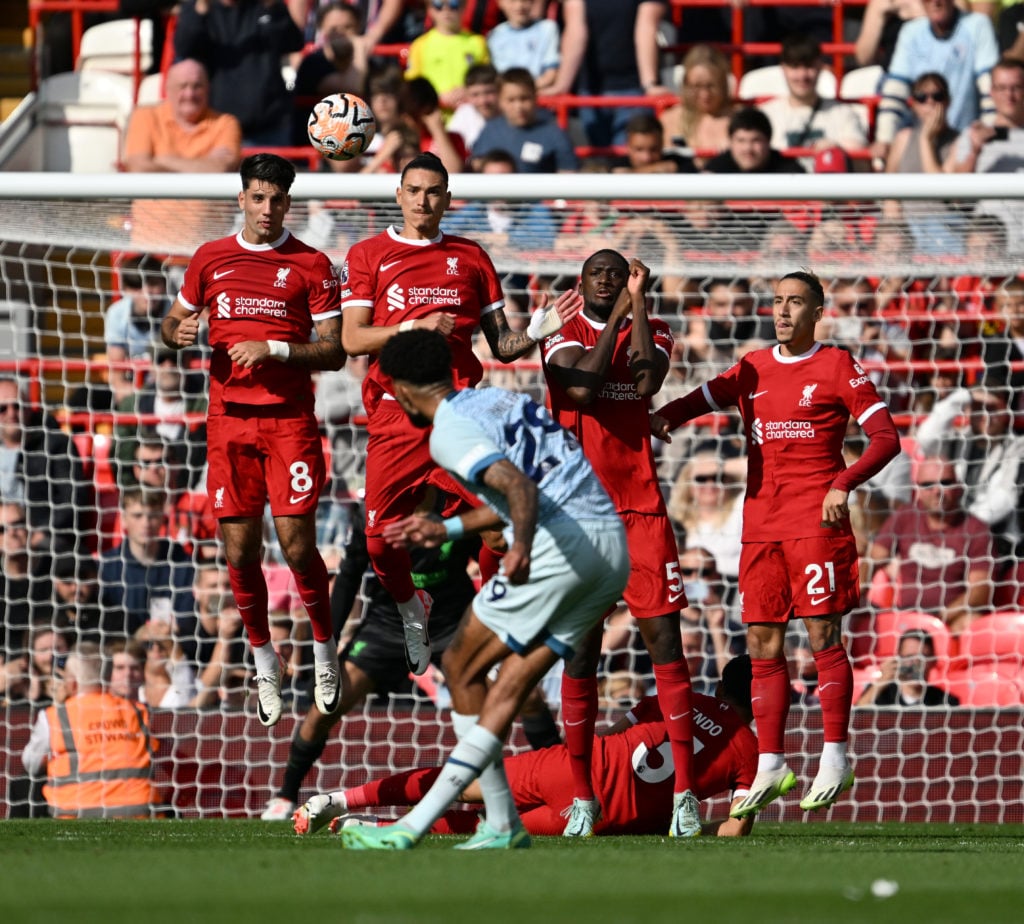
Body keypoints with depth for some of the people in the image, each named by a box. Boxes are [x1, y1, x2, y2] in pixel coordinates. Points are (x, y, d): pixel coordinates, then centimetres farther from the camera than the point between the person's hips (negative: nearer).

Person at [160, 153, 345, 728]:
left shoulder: (312, 265, 1)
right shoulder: (211, 259, 9)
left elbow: (335, 352, -2)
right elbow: (174, 323, 20)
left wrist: (276, 349, -17)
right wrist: (179, 334, -3)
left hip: (291, 418, -2)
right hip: (230, 420, 3)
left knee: (297, 545, -8)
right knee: (241, 551, 1)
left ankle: (325, 651, 13)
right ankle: (265, 663, 17)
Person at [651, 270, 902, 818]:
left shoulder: (836, 368, 1)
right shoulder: (754, 369, 16)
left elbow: (886, 437, -4)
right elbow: (703, 398, 11)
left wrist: (843, 484, -19)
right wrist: (661, 418, -13)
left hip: (816, 521, -5)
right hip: (760, 522, 5)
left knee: (823, 636, -8)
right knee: (762, 644, 3)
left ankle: (835, 759, -4)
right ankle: (770, 766, 7)